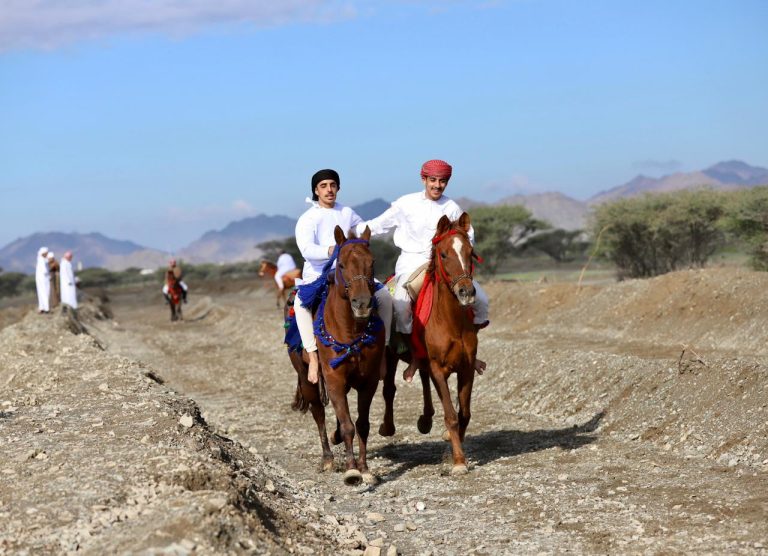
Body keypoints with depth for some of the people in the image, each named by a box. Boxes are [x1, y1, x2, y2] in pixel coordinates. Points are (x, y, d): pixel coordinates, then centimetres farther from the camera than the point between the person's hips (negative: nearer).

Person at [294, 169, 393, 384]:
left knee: (384, 296, -18)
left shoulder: (347, 213, 12)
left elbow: (366, 229, 33)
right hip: (316, 276, -4)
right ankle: (313, 356, -34)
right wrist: (331, 250, -37)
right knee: (301, 302, -37)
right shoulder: (307, 219, -3)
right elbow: (307, 249, -21)